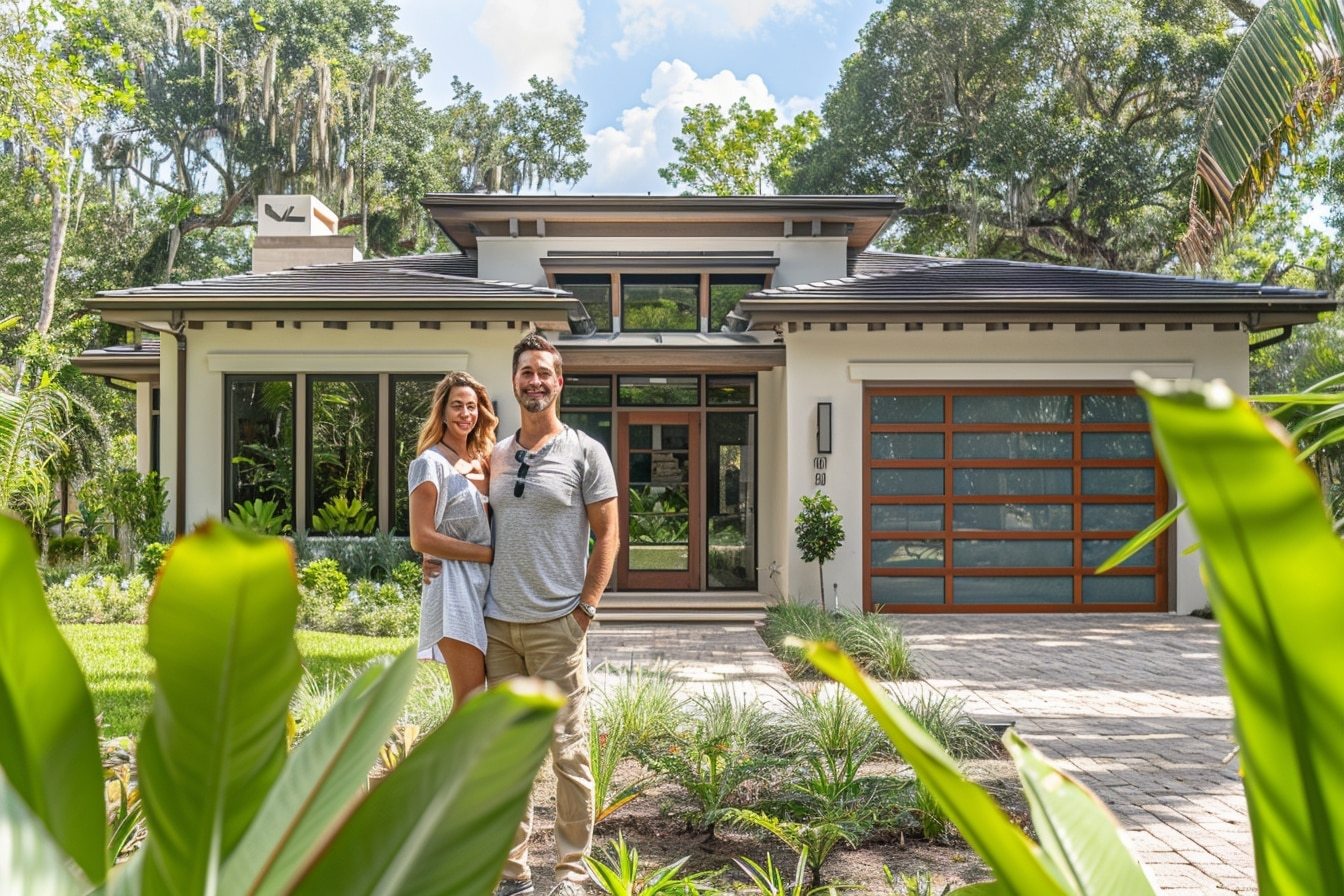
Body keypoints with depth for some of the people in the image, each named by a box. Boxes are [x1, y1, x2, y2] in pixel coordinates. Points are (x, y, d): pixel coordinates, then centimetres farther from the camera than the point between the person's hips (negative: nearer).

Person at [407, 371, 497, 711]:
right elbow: (421, 538, -13)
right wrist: (490, 553, -13)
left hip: (489, 582, 7)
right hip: (454, 584, -7)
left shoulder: (482, 460, 16)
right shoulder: (431, 463, -5)